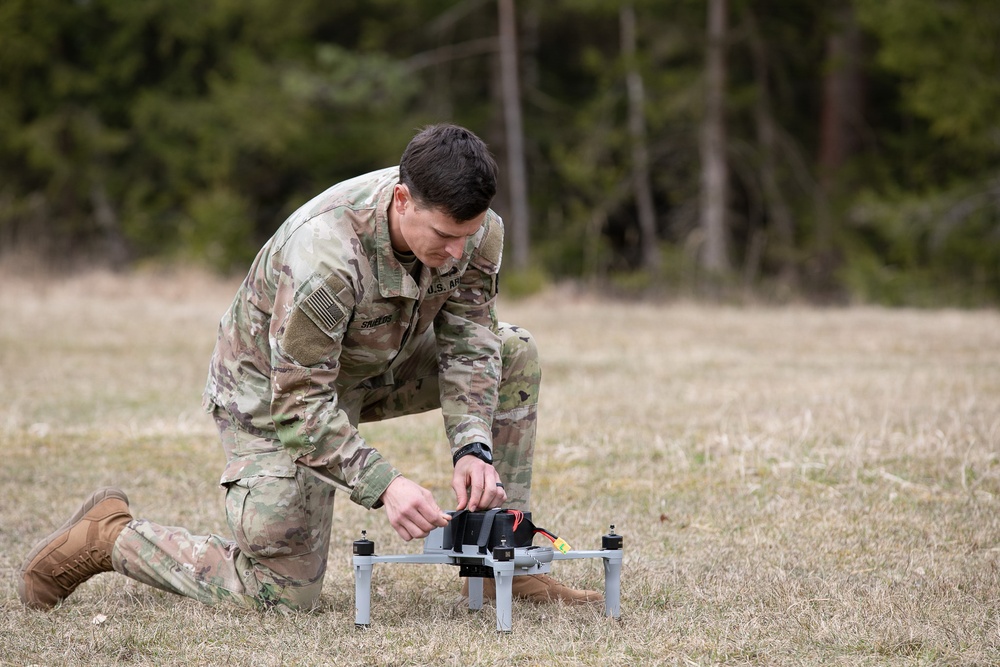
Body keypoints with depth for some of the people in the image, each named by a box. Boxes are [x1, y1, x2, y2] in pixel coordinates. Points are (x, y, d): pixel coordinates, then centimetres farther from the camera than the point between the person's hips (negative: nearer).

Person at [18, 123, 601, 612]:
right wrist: (382, 485, -43)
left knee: (514, 355, -8)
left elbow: (469, 345, -13)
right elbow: (301, 404, -35)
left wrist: (473, 448, -28)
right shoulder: (323, 258, -40)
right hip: (273, 390, -7)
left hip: (374, 366, 7)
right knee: (281, 593, -8)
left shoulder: (477, 229, -20)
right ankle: (110, 536, 11)